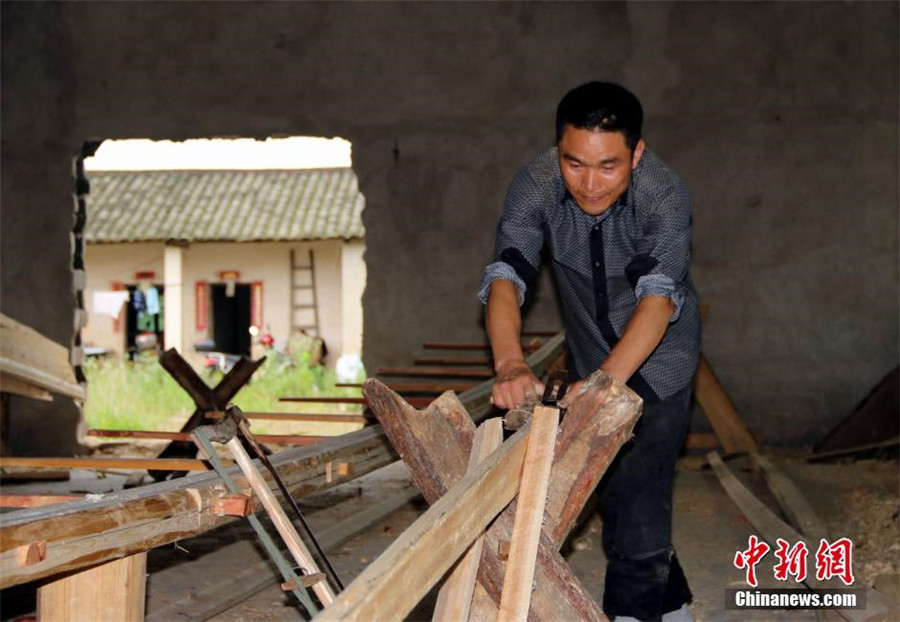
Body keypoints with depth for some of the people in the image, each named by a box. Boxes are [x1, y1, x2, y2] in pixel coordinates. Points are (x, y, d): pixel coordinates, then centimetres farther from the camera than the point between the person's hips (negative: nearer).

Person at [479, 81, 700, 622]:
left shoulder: (664, 194, -31)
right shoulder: (536, 186, -23)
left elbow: (658, 296, -43)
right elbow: (506, 277, -33)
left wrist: (606, 380, -59)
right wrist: (510, 362, -52)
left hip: (659, 355, -4)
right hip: (594, 358, 4)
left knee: (639, 486, -14)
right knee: (613, 489, 13)